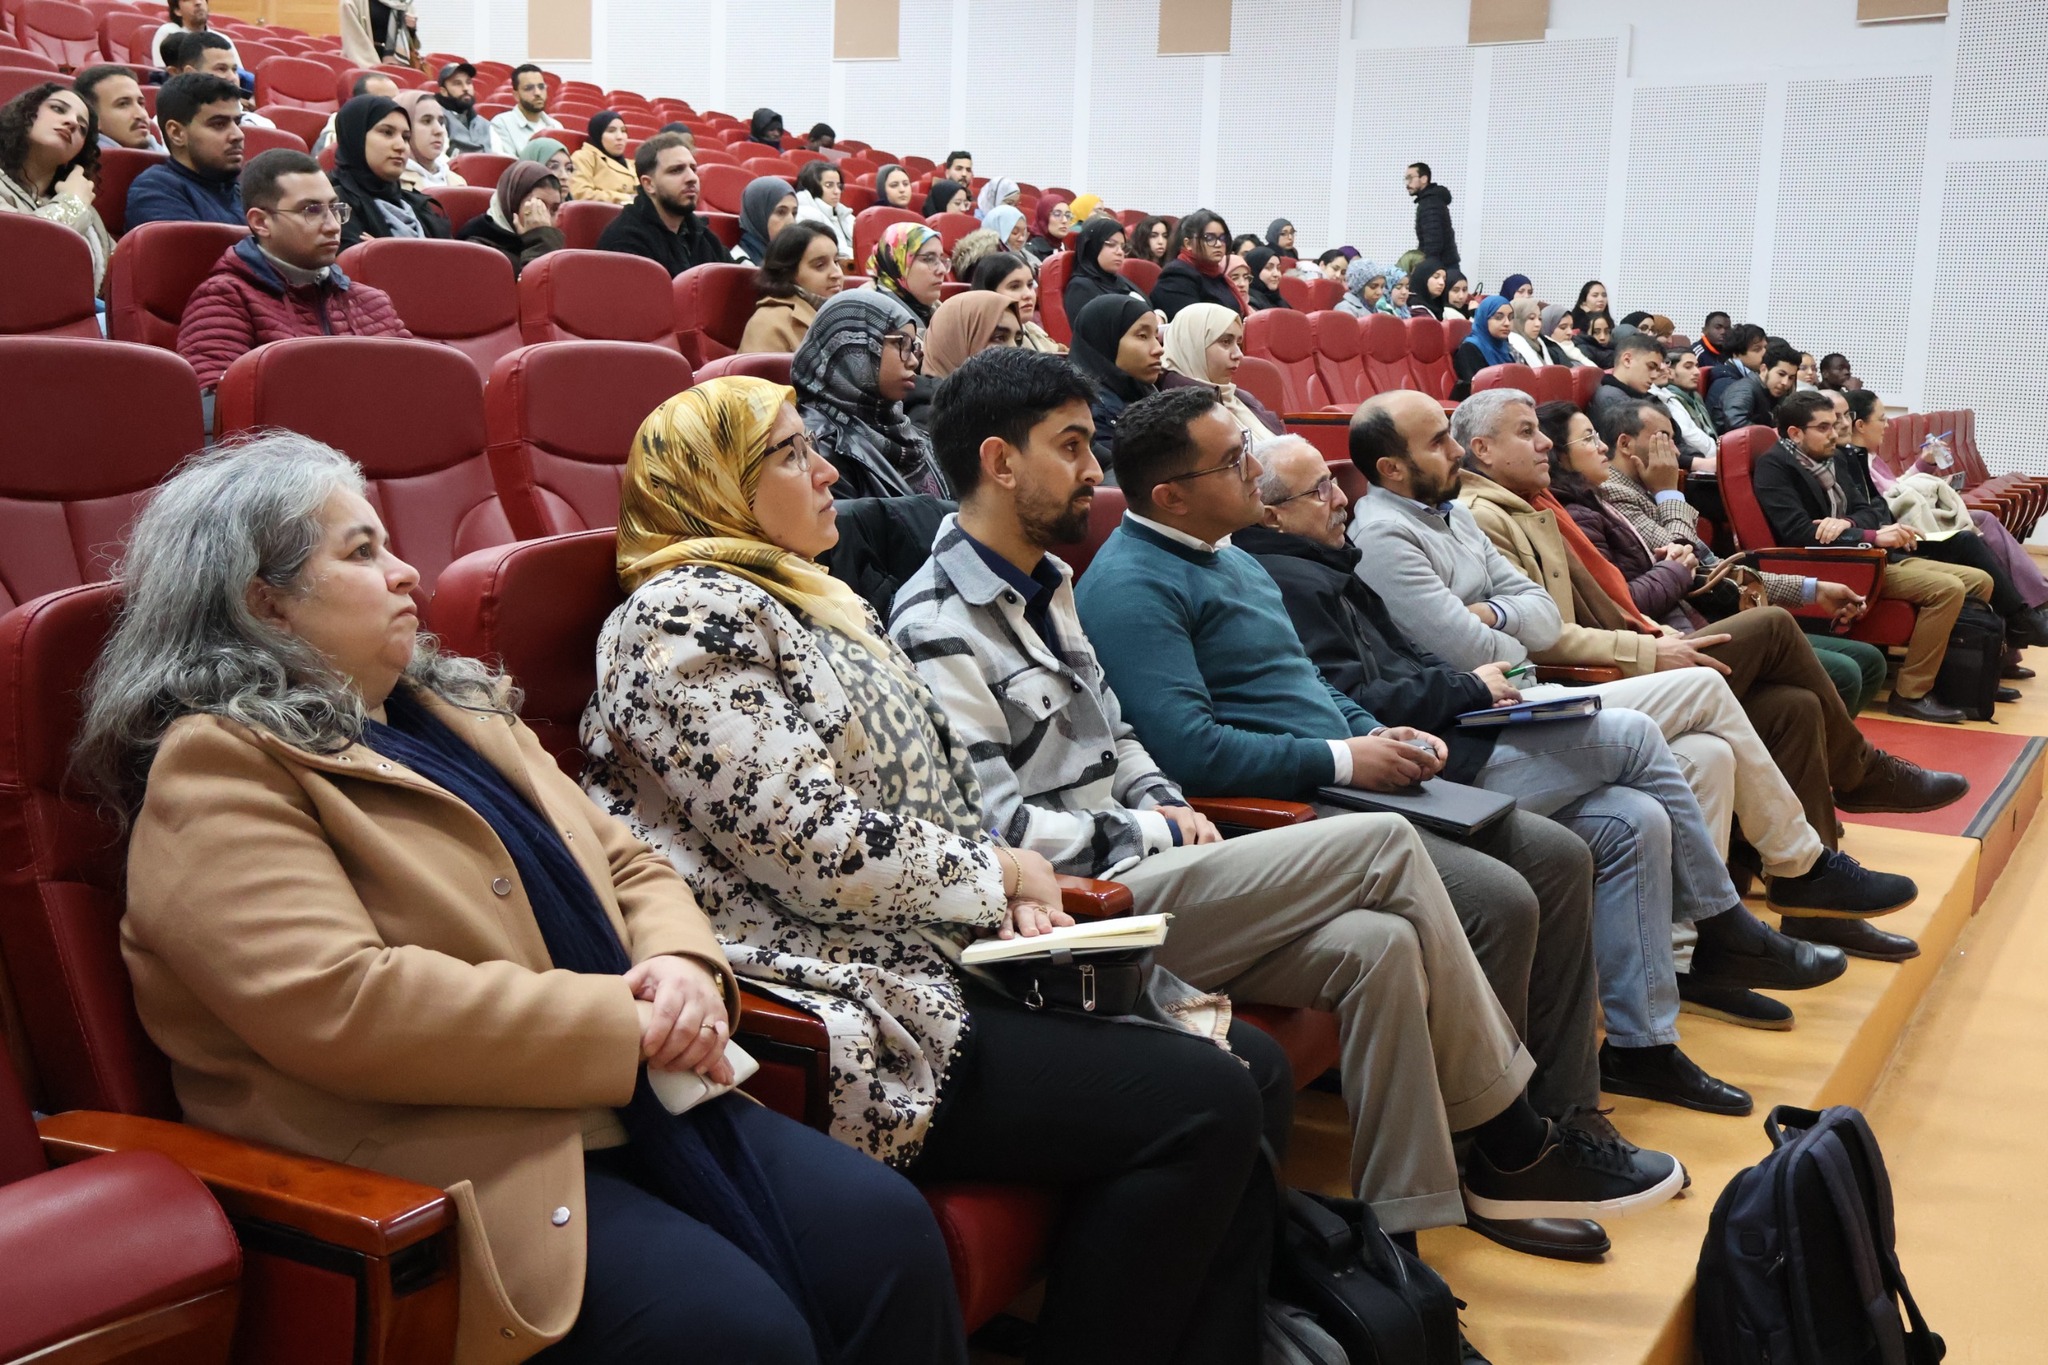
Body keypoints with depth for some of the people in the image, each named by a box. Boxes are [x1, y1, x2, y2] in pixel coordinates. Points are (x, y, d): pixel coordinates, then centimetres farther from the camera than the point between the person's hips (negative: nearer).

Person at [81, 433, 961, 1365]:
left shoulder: (455, 709, 20)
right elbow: (337, 1005, -20)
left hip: (635, 1106, 8)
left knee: (890, 1233, -13)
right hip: (452, 1166, -7)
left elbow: (629, 864, 21)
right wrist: (623, 1022, -16)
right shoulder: (216, 769, -6)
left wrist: (684, 966, -4)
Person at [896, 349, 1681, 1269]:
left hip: (1130, 867, 9)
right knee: (1387, 848, -13)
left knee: (1377, 944, -14)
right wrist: (1156, 833, -9)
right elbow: (1002, 830, -17)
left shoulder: (1044, 583, 17)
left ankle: (1396, 1242, -7)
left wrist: (1167, 804, 5)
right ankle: (1514, 1141, 3)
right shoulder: (939, 626, -13)